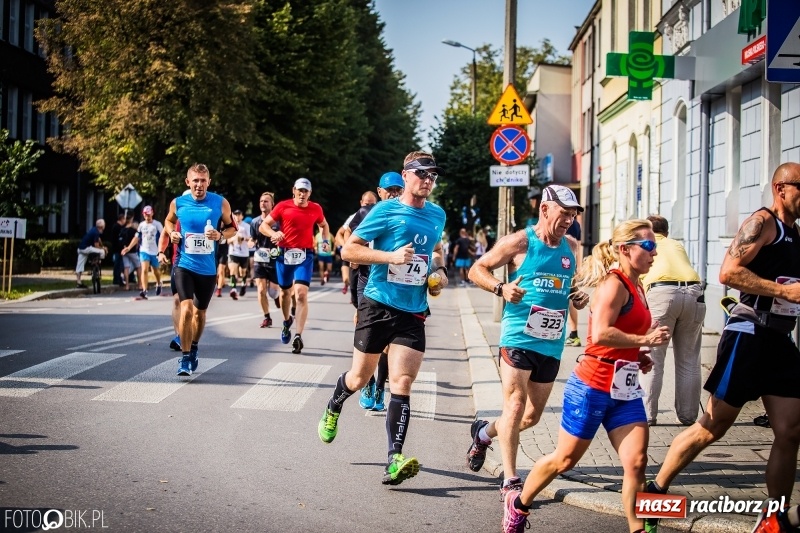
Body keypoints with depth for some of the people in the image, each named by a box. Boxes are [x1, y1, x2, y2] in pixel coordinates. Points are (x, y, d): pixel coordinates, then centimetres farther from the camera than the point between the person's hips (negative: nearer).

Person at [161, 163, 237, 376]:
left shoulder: (220, 203, -5)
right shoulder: (178, 203, -3)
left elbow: (232, 227, 6)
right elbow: (169, 220, 18)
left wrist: (220, 235, -14)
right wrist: (171, 232, -3)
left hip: (207, 268, 1)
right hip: (184, 264, -1)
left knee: (200, 312, 15)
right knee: (186, 308, -18)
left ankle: (193, 348, 41)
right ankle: (184, 358, -9)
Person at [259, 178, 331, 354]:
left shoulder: (316, 209, 4)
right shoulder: (283, 206, -2)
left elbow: (324, 225, 24)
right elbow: (263, 225, -1)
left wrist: (326, 240, 5)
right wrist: (273, 233, -21)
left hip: (305, 255, -1)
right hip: (285, 254, 1)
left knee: (301, 294, -16)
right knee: (285, 292, 17)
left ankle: (298, 336, -19)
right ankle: (286, 322, 45)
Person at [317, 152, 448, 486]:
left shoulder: (437, 215, 11)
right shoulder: (385, 211, -6)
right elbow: (348, 249, -8)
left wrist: (440, 272, 10)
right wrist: (391, 256, -18)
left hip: (413, 311, 3)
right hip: (378, 305, -3)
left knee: (402, 383, -9)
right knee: (360, 377, 11)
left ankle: (394, 461, -14)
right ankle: (332, 409, 45)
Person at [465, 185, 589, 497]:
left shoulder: (571, 248, 11)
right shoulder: (519, 242, -6)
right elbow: (476, 270, -2)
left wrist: (579, 298, 5)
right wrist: (501, 288, -20)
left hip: (552, 343, 6)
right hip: (518, 338, -6)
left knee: (532, 416, 11)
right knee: (516, 403, -15)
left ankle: (484, 433, 39)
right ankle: (510, 480, -9)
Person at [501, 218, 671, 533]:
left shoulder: (636, 288, 12)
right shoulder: (614, 284, -15)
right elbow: (601, 334, -27)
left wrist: (638, 355, 8)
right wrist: (645, 340, -21)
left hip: (626, 391, 8)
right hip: (593, 386, -8)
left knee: (636, 463, -6)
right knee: (565, 459, 7)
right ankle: (518, 504, 29)